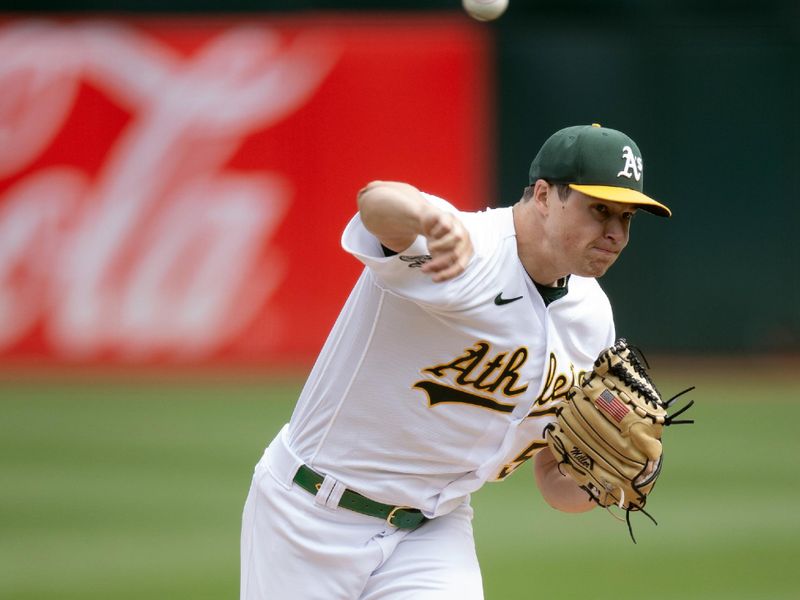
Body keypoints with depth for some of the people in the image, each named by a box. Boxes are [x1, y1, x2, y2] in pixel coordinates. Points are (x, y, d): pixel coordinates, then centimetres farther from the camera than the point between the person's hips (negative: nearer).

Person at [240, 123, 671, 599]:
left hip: (434, 528, 5)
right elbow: (376, 201, -46)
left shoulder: (590, 320, 1)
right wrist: (433, 216, -69)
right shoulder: (458, 249, -21)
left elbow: (558, 487, 8)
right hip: (311, 521, -5)